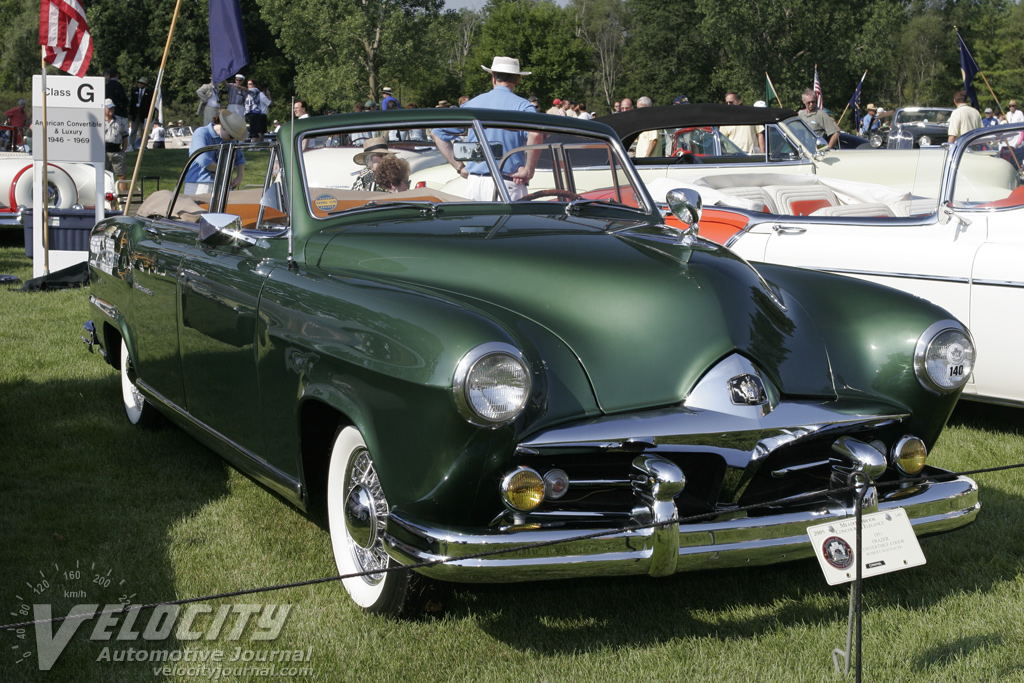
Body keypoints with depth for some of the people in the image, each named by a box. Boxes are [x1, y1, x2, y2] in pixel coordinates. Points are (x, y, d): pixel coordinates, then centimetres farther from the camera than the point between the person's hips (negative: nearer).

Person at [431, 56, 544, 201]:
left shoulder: (472, 104, 12)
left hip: (474, 183, 5)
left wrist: (460, 167, 10)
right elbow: (536, 134, -24)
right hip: (508, 185, -4)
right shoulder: (521, 106, -3)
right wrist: (528, 170, -13)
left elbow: (437, 133, 14)